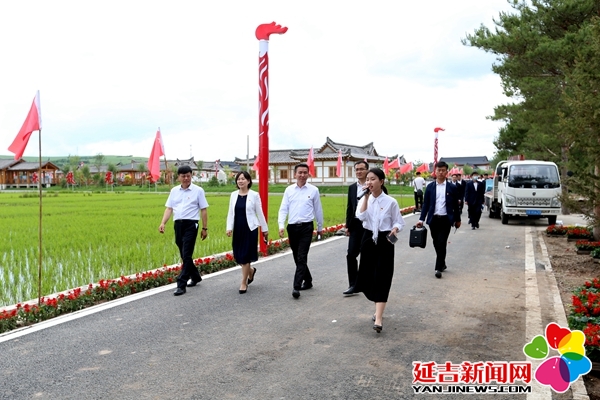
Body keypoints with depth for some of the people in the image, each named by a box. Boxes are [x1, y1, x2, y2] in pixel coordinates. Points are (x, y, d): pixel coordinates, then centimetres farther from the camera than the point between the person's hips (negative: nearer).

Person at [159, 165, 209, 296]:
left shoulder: (198, 191, -1)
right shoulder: (174, 191, 11)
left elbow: (203, 210, 0)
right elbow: (169, 208, 10)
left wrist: (205, 228, -2)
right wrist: (163, 223, -4)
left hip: (191, 224, -5)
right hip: (178, 224, 5)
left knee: (186, 255, -8)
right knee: (183, 255, 15)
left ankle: (181, 285, -5)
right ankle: (195, 276, 34)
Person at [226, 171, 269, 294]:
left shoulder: (254, 195, -4)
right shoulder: (234, 195, 6)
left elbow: (260, 213, 0)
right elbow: (230, 213, 8)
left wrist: (265, 229, 4)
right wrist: (229, 227, -3)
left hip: (250, 229, -4)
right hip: (237, 229, 4)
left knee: (245, 256, -4)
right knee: (238, 256, 8)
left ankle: (244, 283, 9)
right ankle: (251, 271, 37)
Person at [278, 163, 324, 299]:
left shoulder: (313, 190, 0)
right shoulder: (289, 190, 5)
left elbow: (318, 210, 8)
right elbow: (283, 209, 3)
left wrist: (320, 227, 14)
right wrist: (281, 225, -10)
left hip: (306, 227, -3)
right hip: (292, 227, 4)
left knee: (302, 258, -11)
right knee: (297, 258, 13)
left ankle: (296, 287, -12)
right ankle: (307, 281, 31)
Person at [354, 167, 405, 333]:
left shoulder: (391, 202, -6)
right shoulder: (364, 200, 2)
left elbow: (399, 221, 0)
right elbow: (361, 216, -16)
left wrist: (394, 230, -20)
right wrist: (366, 197, -18)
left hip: (384, 242, -3)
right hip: (368, 240, 4)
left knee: (381, 278, -8)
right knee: (370, 277, 9)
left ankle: (378, 319, -11)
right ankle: (378, 310, 30)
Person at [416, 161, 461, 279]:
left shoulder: (452, 188, 0)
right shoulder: (430, 187, 3)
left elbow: (456, 205, 6)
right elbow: (426, 204, 4)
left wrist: (457, 220, 11)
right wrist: (421, 219, -3)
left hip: (446, 220, -2)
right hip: (433, 219, 2)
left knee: (442, 243, -7)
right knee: (436, 243, 10)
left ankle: (438, 268, -2)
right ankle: (442, 263, 29)